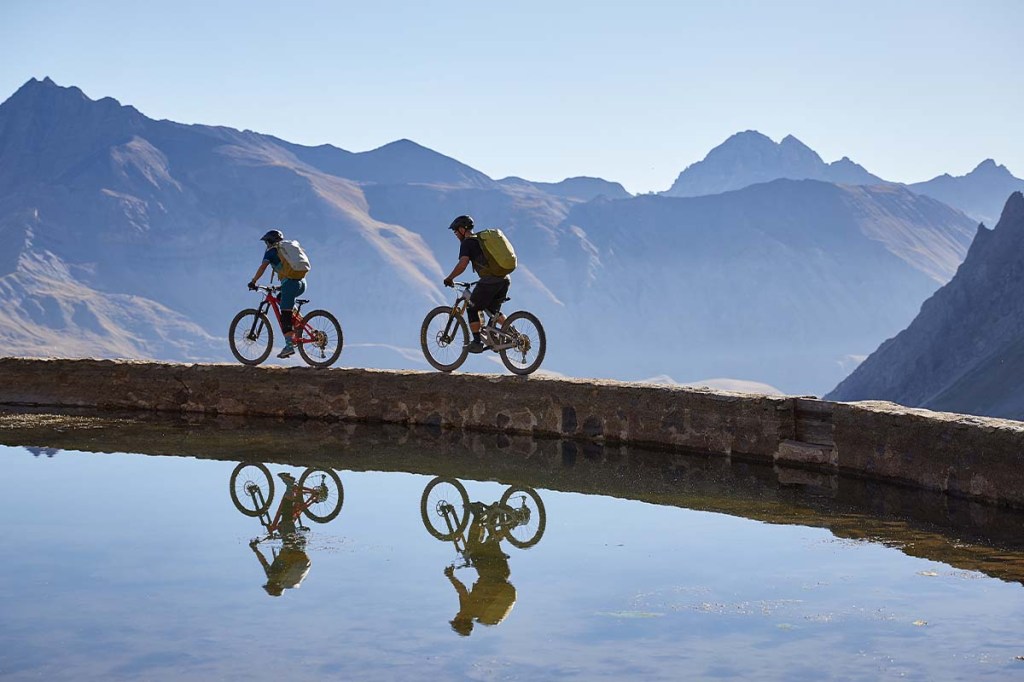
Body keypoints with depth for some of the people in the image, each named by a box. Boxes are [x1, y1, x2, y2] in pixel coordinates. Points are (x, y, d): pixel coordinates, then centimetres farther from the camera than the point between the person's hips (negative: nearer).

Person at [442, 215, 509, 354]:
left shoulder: (468, 242, 0)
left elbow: (462, 264, -15)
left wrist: (449, 278, -2)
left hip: (489, 280, -8)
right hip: (505, 279, 8)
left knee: (472, 308, 8)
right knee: (493, 310, 24)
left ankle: (477, 342, 5)